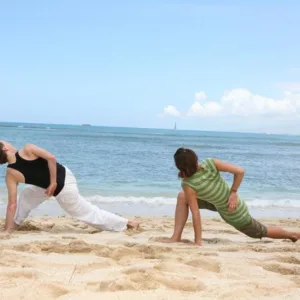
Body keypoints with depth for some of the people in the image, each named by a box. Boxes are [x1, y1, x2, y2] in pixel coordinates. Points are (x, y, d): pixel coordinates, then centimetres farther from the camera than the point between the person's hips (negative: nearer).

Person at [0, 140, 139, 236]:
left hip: (61, 188, -7)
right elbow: (51, 158, -25)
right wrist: (53, 182, -12)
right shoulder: (27, 149, -14)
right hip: (63, 175, 7)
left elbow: (12, 204, -13)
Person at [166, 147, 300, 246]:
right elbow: (240, 171, -22)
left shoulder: (188, 185, -33)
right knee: (182, 197, 1)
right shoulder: (210, 163, -21)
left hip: (232, 215, -6)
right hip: (233, 202, 6)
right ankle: (176, 237, 9)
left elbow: (196, 214, -27)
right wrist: (233, 192, -7)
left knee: (261, 232, 25)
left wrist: (197, 242, -18)